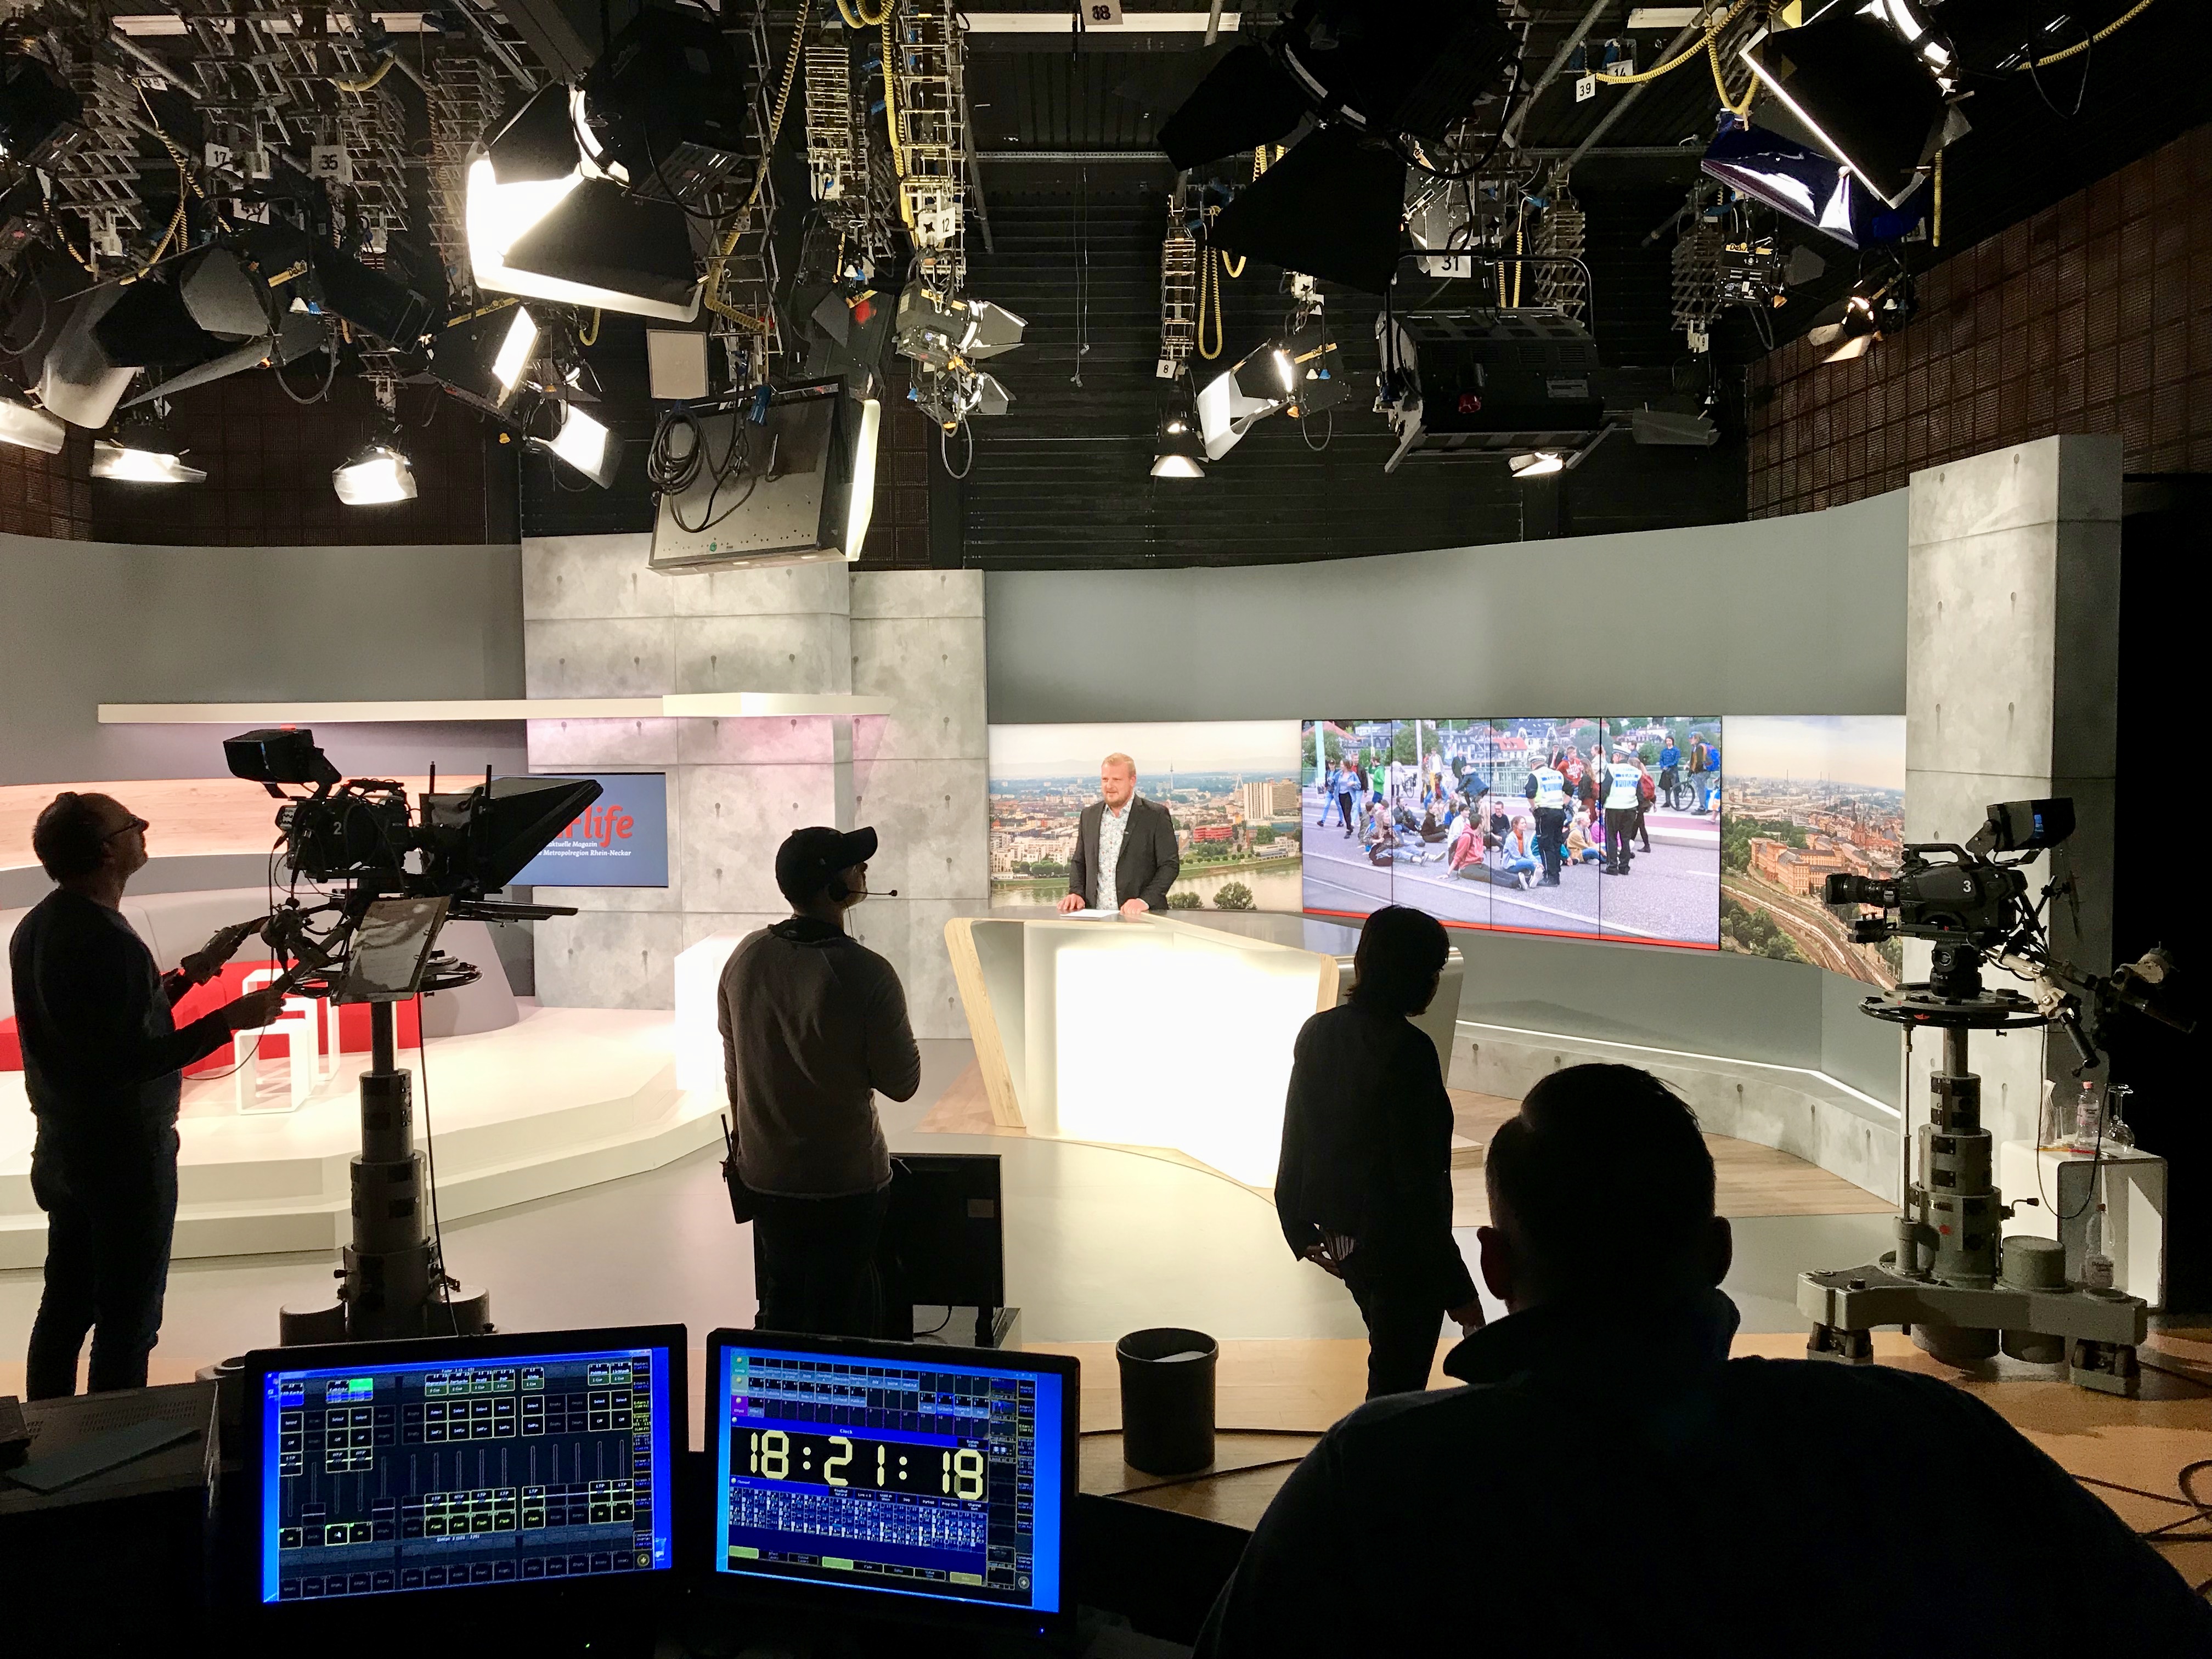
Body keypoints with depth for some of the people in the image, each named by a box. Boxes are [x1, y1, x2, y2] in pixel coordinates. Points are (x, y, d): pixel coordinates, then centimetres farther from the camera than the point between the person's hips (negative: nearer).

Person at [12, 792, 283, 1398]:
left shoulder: (37, 927, 7)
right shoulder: (106, 940, -24)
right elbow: (126, 1062, -26)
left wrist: (194, 968, 14)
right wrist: (227, 1021, -24)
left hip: (62, 1149, 9)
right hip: (124, 1155, -9)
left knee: (64, 1307, 18)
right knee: (128, 1324, 2)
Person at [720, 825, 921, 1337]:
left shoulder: (745, 957, -5)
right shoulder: (866, 974, -22)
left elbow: (734, 1064, 7)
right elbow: (903, 1083, -13)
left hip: (764, 1175, 5)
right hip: (846, 1181, -5)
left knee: (779, 1315, 20)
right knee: (841, 1329, 8)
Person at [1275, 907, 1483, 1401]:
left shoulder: (1318, 1032, -1)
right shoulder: (1408, 1050, -23)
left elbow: (1297, 1134, 7)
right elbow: (1418, 1175, -23)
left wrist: (1301, 1226, 21)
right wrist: (1456, 1286, -16)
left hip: (1340, 1229, 8)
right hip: (1398, 1246, -8)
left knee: (1391, 1359, 28)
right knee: (1396, 1384, 7)